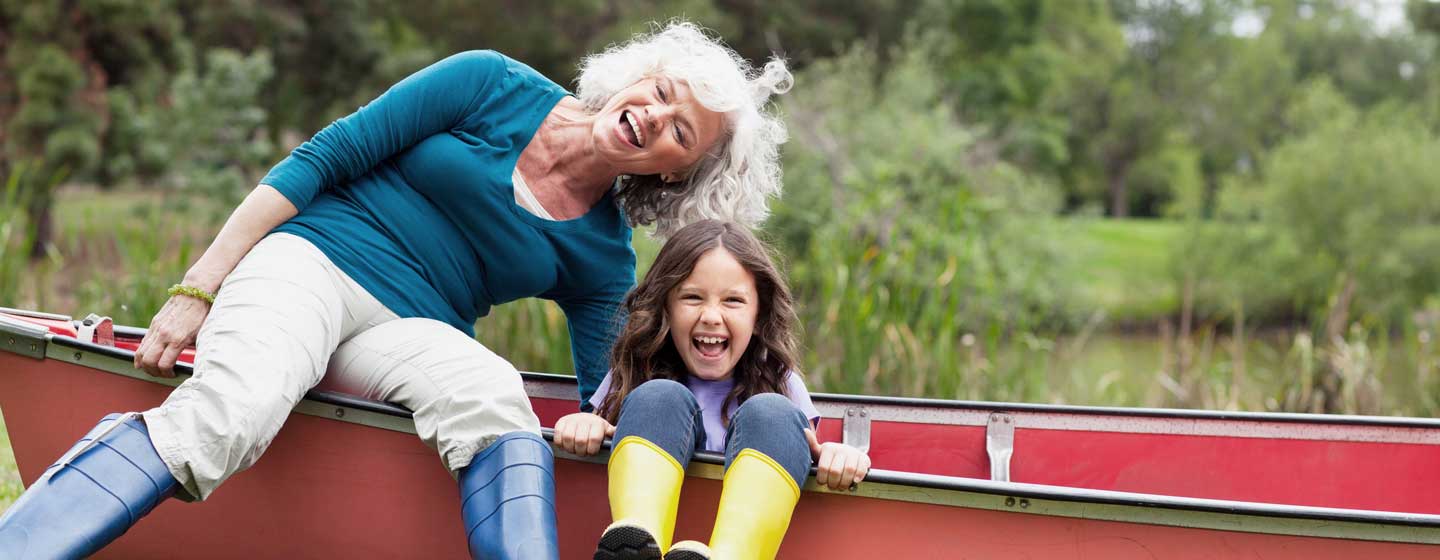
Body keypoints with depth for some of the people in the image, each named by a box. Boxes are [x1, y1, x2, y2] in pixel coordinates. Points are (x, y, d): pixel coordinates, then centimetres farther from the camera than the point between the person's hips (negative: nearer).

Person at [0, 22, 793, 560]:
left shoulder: (603, 259, 11)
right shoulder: (492, 86, 3)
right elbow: (321, 160, 0)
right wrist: (196, 290, -7)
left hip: (410, 331, 3)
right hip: (306, 263, -2)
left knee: (493, 394, -34)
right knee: (228, 412, -35)